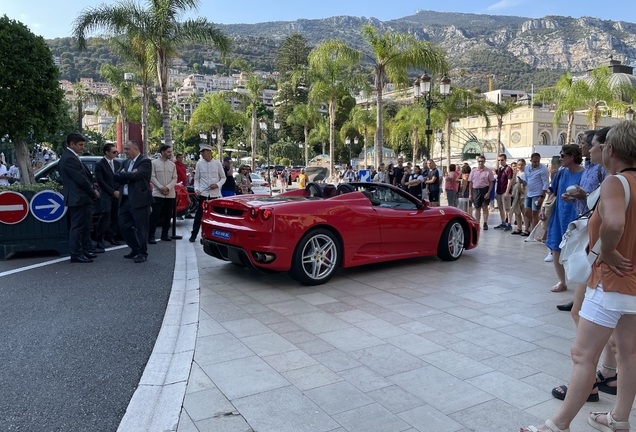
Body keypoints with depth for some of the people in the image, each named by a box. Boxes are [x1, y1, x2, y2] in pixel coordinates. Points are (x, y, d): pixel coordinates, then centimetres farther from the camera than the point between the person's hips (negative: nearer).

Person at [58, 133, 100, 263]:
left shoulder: (72, 157, 14)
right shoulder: (69, 158, -17)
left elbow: (85, 175, 13)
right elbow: (80, 179, -20)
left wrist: (92, 190, 2)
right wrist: (93, 193, -9)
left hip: (82, 198, 10)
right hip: (77, 198, -10)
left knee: (86, 226, 16)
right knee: (77, 227, -3)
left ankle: (85, 250, 25)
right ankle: (76, 254, 5)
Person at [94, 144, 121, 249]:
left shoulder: (118, 163, 13)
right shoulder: (100, 165, -3)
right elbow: (100, 181, -8)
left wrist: (119, 191, 0)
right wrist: (113, 192, -11)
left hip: (117, 194, 5)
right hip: (106, 195, -5)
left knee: (114, 217, 6)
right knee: (105, 215, -13)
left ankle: (111, 237, 15)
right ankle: (100, 240, -9)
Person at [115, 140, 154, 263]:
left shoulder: (145, 161, -9)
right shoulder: (126, 162, 15)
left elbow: (134, 176, -22)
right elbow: (116, 177, 4)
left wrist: (123, 174, -4)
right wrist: (129, 175, -13)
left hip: (139, 200, -8)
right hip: (125, 200, 8)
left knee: (141, 227, 0)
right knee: (123, 225, 12)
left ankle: (143, 253, 14)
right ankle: (135, 249, 28)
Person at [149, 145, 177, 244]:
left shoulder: (172, 164, 9)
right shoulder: (154, 163, -1)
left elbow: (175, 178, 6)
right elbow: (152, 177, -5)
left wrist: (168, 188, -10)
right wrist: (161, 187, -14)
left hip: (170, 194, 4)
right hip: (157, 193, -4)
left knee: (168, 215, 7)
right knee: (155, 214, -8)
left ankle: (165, 234, 17)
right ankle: (151, 236, -6)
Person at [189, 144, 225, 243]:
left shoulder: (217, 163, 1)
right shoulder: (199, 164, 3)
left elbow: (223, 177, 7)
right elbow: (196, 179, 9)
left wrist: (217, 185, -10)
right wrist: (196, 189, -6)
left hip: (215, 194, 0)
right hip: (203, 193, 0)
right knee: (199, 214, -2)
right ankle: (194, 234, 6)